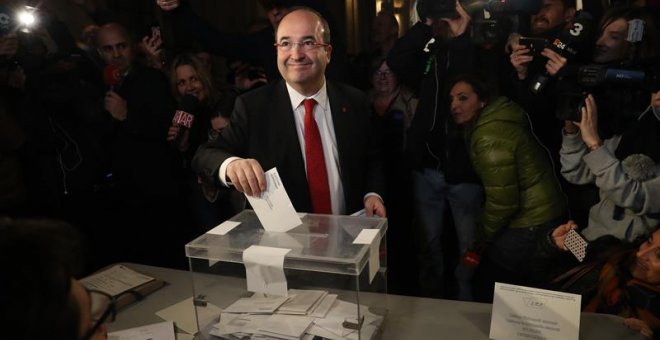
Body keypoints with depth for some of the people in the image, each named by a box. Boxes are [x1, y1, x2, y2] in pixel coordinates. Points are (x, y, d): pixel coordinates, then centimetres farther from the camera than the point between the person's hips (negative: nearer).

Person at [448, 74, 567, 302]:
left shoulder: (489, 137, -23)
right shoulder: (494, 121, 6)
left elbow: (502, 201, -22)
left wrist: (481, 240, -6)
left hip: (529, 226, -9)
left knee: (489, 289, 5)